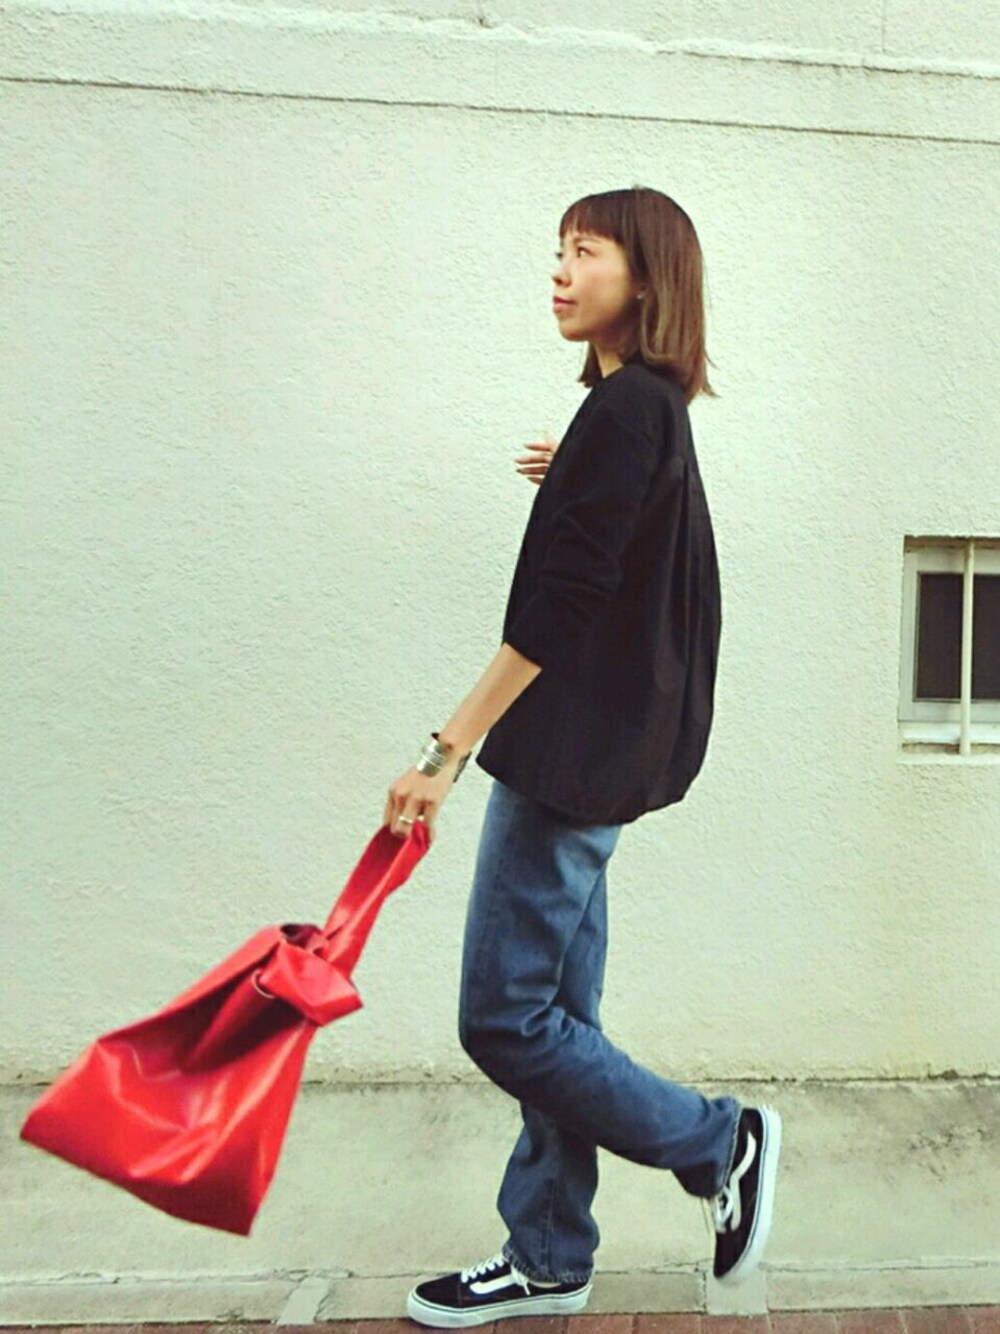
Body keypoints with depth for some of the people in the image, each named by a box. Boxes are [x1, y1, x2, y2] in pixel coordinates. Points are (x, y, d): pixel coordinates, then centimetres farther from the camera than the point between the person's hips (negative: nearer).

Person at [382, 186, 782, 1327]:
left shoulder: (623, 409, -14)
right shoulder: (651, 408, 16)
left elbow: (557, 610, -21)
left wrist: (451, 748, -20)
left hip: (574, 755, -10)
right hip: (590, 756, 10)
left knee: (503, 1021, -1)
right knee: (556, 1019, 14)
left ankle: (724, 1145, 16)